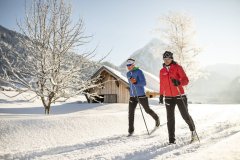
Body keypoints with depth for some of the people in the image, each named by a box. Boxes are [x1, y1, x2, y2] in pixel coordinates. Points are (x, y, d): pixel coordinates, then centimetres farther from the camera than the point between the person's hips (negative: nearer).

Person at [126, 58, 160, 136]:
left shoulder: (139, 72, -10)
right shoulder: (128, 74, 12)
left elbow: (144, 83, -16)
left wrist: (135, 82, -27)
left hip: (141, 95, -5)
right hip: (132, 96, 5)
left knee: (147, 110, 9)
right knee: (131, 113, -4)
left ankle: (156, 118, 38)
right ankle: (131, 130, 4)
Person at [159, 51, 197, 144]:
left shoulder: (177, 67, -4)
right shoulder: (162, 71, 9)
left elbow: (186, 80, -11)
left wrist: (178, 82, -31)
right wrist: (161, 95, 22)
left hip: (179, 96, -3)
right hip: (168, 97, 3)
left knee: (185, 116, 3)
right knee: (170, 119, 0)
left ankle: (192, 129, 33)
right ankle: (171, 140, 6)